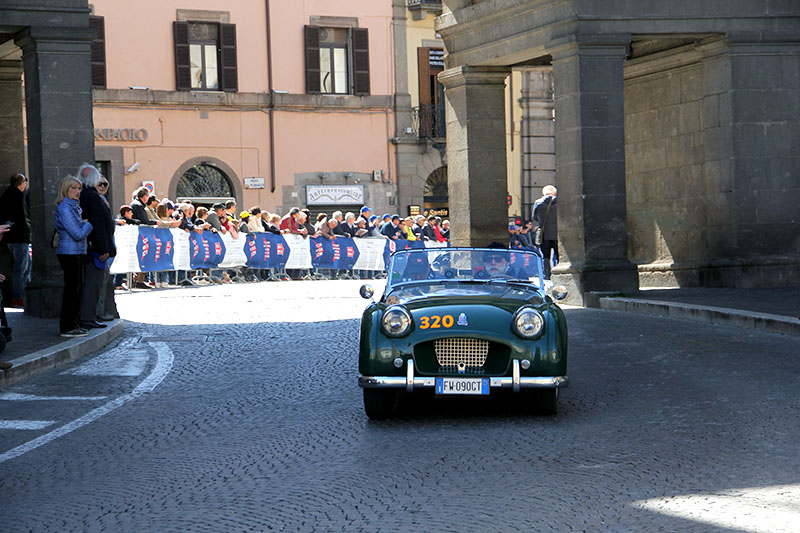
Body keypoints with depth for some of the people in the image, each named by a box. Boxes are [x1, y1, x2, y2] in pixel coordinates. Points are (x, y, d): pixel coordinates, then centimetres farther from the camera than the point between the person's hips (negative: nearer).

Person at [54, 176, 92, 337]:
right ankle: (67, 328, -4)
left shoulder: (73, 207, 16)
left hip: (76, 253, 10)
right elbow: (78, 234, -18)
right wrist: (88, 225, -2)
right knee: (72, 289, -8)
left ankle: (74, 324, 20)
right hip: (70, 253, -10)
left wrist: (84, 224, 2)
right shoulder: (64, 208, -15)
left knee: (76, 288, 13)